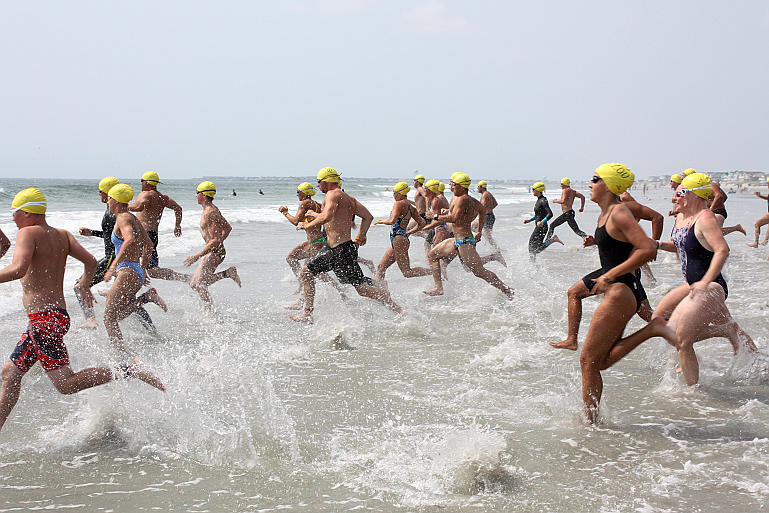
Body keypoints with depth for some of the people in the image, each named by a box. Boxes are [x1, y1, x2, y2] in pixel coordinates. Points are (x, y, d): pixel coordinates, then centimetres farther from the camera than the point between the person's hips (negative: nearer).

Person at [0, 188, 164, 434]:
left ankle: (128, 370, -14)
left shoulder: (28, 233, -9)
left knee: (66, 384, -10)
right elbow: (90, 261, 10)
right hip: (59, 315, 10)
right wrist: (84, 285, 28)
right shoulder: (62, 235, 12)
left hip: (43, 318, -10)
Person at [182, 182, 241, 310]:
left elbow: (216, 240, -24)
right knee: (194, 284, 10)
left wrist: (197, 256, -25)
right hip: (214, 252, 10)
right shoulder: (213, 209, 13)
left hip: (214, 252, -10)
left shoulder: (209, 213, -19)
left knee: (199, 285, -9)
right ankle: (228, 273, 9)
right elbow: (228, 228, 23)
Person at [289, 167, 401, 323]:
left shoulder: (333, 194, -11)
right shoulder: (348, 198, 18)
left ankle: (400, 311, -3)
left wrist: (306, 225, -14)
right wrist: (360, 237, 17)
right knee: (306, 272, 17)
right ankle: (307, 315, 19)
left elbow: (326, 217, -27)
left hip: (342, 250, -11)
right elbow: (368, 216, 16)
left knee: (363, 288, -7)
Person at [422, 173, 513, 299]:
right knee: (432, 255, 15)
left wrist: (437, 217, -11)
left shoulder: (463, 199, -17)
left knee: (480, 271, -10)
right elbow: (482, 210, 24)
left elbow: (454, 218, -27)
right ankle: (438, 287, 15)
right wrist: (479, 231, 27)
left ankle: (506, 290, -4)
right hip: (457, 241, 11)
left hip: (465, 241, -11)